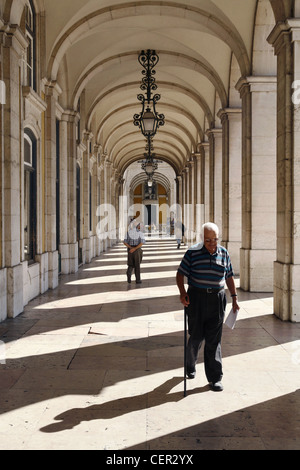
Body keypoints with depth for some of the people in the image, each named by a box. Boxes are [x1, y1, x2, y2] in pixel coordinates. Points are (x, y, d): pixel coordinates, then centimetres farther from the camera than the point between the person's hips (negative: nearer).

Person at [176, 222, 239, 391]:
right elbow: (180, 274, 1)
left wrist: (234, 297, 11)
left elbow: (229, 277, 15)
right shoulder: (193, 253, -3)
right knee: (196, 336, 6)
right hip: (196, 298, -1)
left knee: (214, 339, 3)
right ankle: (190, 366, 33)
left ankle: (215, 377, 10)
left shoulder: (224, 253, 7)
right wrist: (182, 292, -13)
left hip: (217, 299, 2)